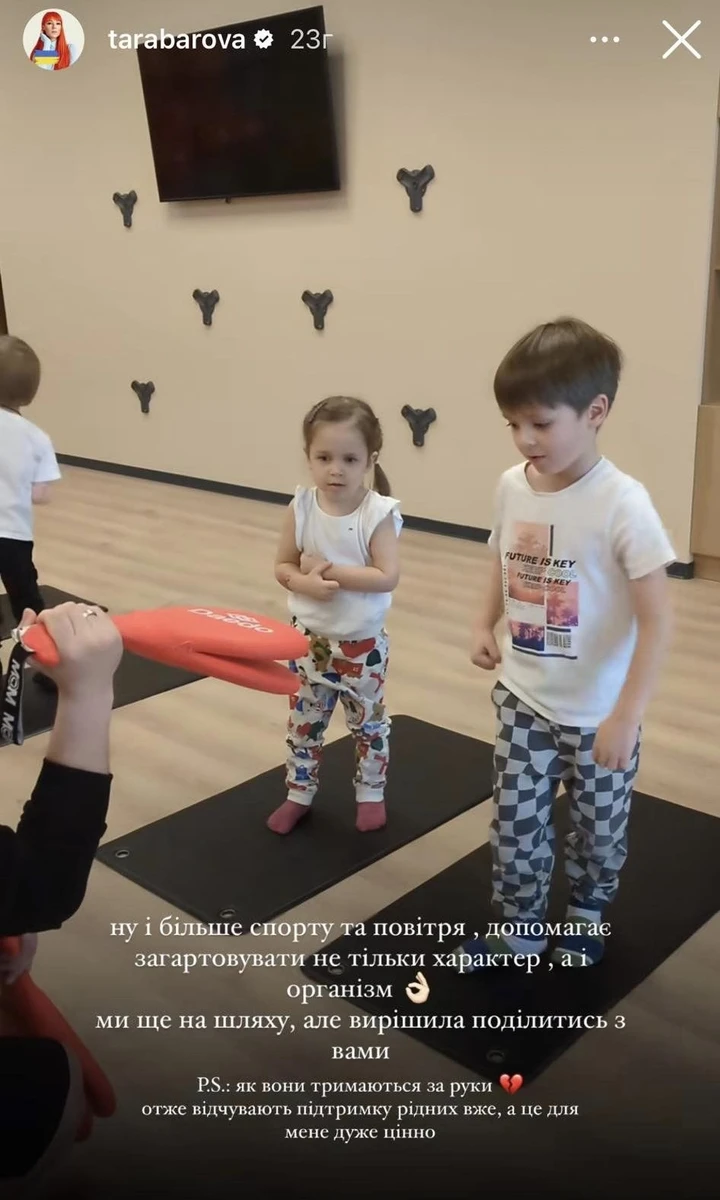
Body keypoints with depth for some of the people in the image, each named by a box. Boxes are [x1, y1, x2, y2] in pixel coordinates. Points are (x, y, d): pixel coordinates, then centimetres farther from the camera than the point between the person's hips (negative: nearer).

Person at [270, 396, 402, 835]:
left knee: (368, 721, 17)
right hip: (309, 638, 3)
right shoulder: (302, 507, -8)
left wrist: (328, 569, -25)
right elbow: (283, 566, 0)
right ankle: (299, 793, 34)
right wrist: (305, 582, -21)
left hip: (362, 643, -3)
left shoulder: (379, 513, -18)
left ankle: (371, 794, 36)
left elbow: (388, 577, -24)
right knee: (305, 720, 16)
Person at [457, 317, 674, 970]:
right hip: (523, 699, 4)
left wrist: (627, 716, -25)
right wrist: (485, 625, -1)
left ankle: (586, 917, 44)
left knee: (598, 827, 18)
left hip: (597, 713, -4)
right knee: (515, 821, 11)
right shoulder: (512, 486, -6)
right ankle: (518, 928, 32)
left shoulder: (622, 504, -23)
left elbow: (656, 619, -22)